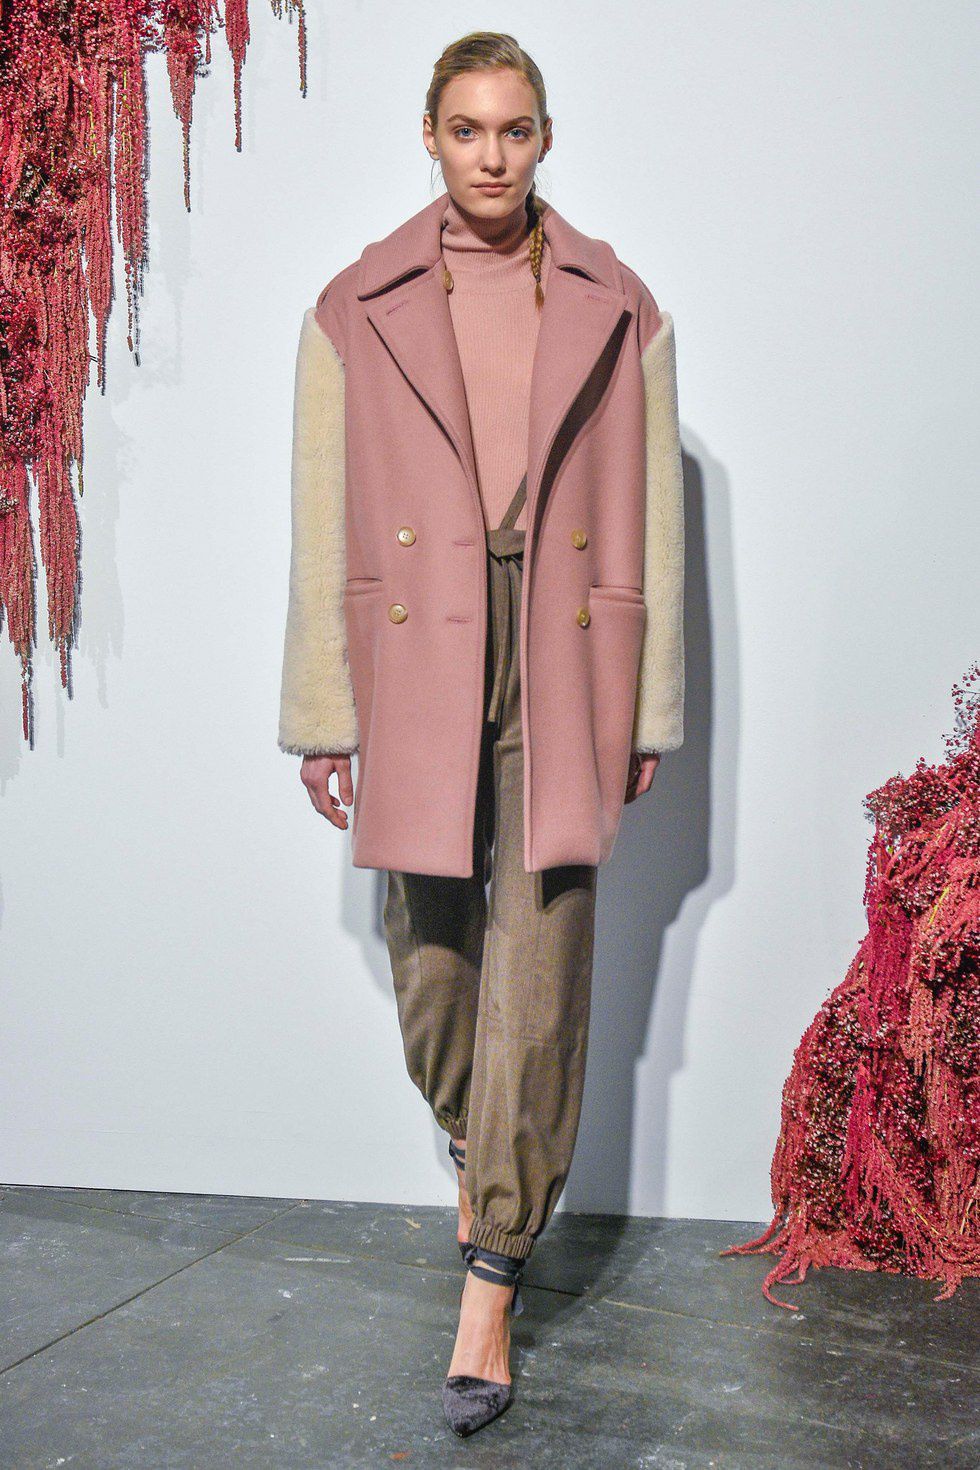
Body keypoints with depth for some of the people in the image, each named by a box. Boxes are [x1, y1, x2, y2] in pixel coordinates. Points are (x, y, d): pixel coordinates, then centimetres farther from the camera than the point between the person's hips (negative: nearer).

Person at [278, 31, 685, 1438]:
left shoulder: (619, 310, 6)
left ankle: (491, 1283, 12)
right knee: (433, 968, 10)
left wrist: (651, 713, 5)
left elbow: (655, 524, 7)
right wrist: (322, 717, 1)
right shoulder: (356, 310, 5)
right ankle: (479, 1160, 42)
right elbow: (321, 529, 4)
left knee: (538, 984, -2)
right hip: (417, 673, 1)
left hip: (563, 681, 0)